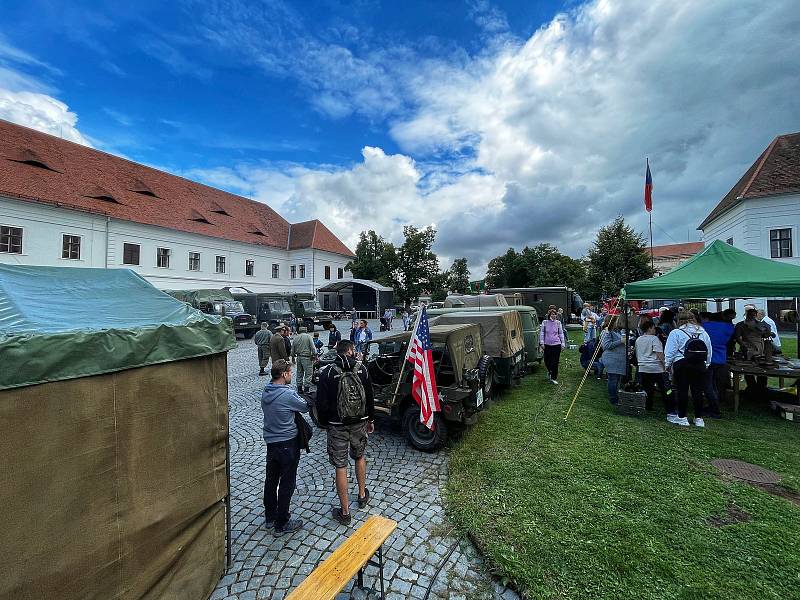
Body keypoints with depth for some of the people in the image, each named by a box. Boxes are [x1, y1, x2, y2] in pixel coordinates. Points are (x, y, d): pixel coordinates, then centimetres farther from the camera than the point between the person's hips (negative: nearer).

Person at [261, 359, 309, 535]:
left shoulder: (265, 392, -2)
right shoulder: (289, 395, -25)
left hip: (270, 442, 8)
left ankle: (270, 517, 39)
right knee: (287, 483, 8)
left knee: (271, 480, 21)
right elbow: (305, 407, -11)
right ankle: (282, 524, 22)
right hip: (288, 444, -7)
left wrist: (298, 396, 1)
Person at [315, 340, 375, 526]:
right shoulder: (361, 368, -6)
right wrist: (371, 420, 13)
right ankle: (362, 495, 41)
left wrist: (324, 422, 8)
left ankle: (344, 512, 20)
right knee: (360, 457, 25)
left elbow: (322, 403, -8)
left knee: (340, 466, 8)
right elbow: (369, 397, 1)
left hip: (337, 426, -2)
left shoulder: (327, 372, -11)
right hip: (360, 422, 3)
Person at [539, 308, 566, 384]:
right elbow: (541, 333, 3)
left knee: (555, 362, 2)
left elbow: (561, 333, 9)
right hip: (547, 344, 0)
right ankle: (549, 371, 38)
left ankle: (553, 378, 12)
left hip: (556, 344, 0)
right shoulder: (545, 322, 1)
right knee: (547, 361, 6)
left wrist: (563, 343, 5)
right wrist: (542, 343, -2)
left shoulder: (558, 323, 3)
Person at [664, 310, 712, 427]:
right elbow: (709, 352, 14)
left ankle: (682, 417, 8)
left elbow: (670, 352, -8)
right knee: (698, 391, 9)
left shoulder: (676, 333, -7)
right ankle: (699, 418, 15)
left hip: (681, 365, -5)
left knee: (682, 391, 2)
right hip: (700, 366, 5)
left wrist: (668, 365, 4)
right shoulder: (703, 333, 9)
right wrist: (706, 365, 24)